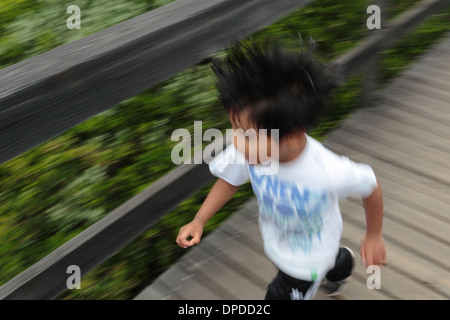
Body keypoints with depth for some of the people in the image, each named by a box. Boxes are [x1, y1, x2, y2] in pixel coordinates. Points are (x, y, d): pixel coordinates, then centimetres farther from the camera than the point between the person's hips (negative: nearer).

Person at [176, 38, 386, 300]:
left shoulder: (328, 172, -44)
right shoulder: (247, 151, -32)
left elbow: (371, 188, -22)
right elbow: (230, 181, -9)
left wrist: (374, 236, -7)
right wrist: (198, 222, -16)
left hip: (309, 255, -5)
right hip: (277, 243, 5)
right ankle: (340, 264, 68)